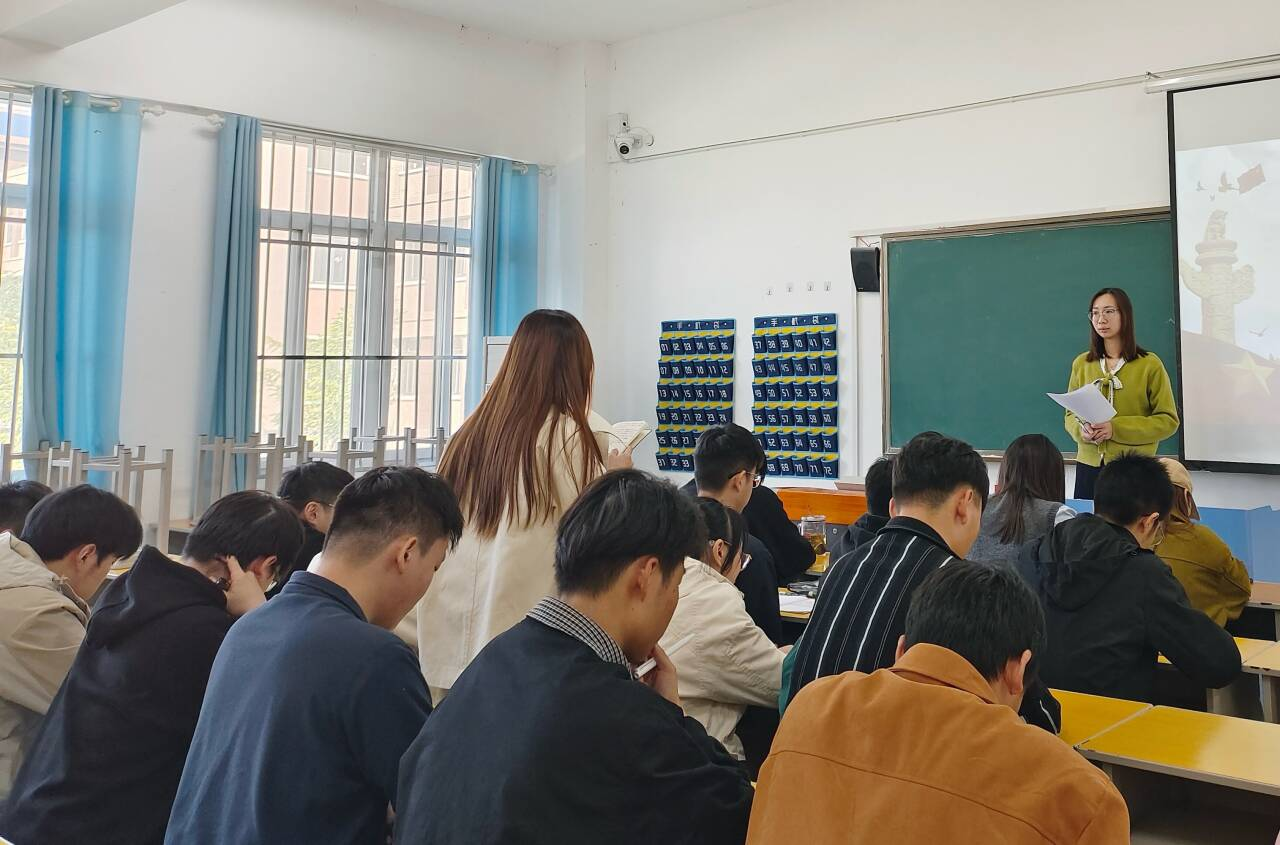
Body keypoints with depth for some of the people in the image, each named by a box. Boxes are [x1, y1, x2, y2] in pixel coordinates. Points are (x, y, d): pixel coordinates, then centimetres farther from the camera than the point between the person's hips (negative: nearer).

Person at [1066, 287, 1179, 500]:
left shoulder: (1149, 364, -4)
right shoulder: (1081, 363, 6)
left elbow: (1168, 420, -5)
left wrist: (1116, 428, -16)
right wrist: (1082, 429, -11)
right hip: (1089, 465, 3)